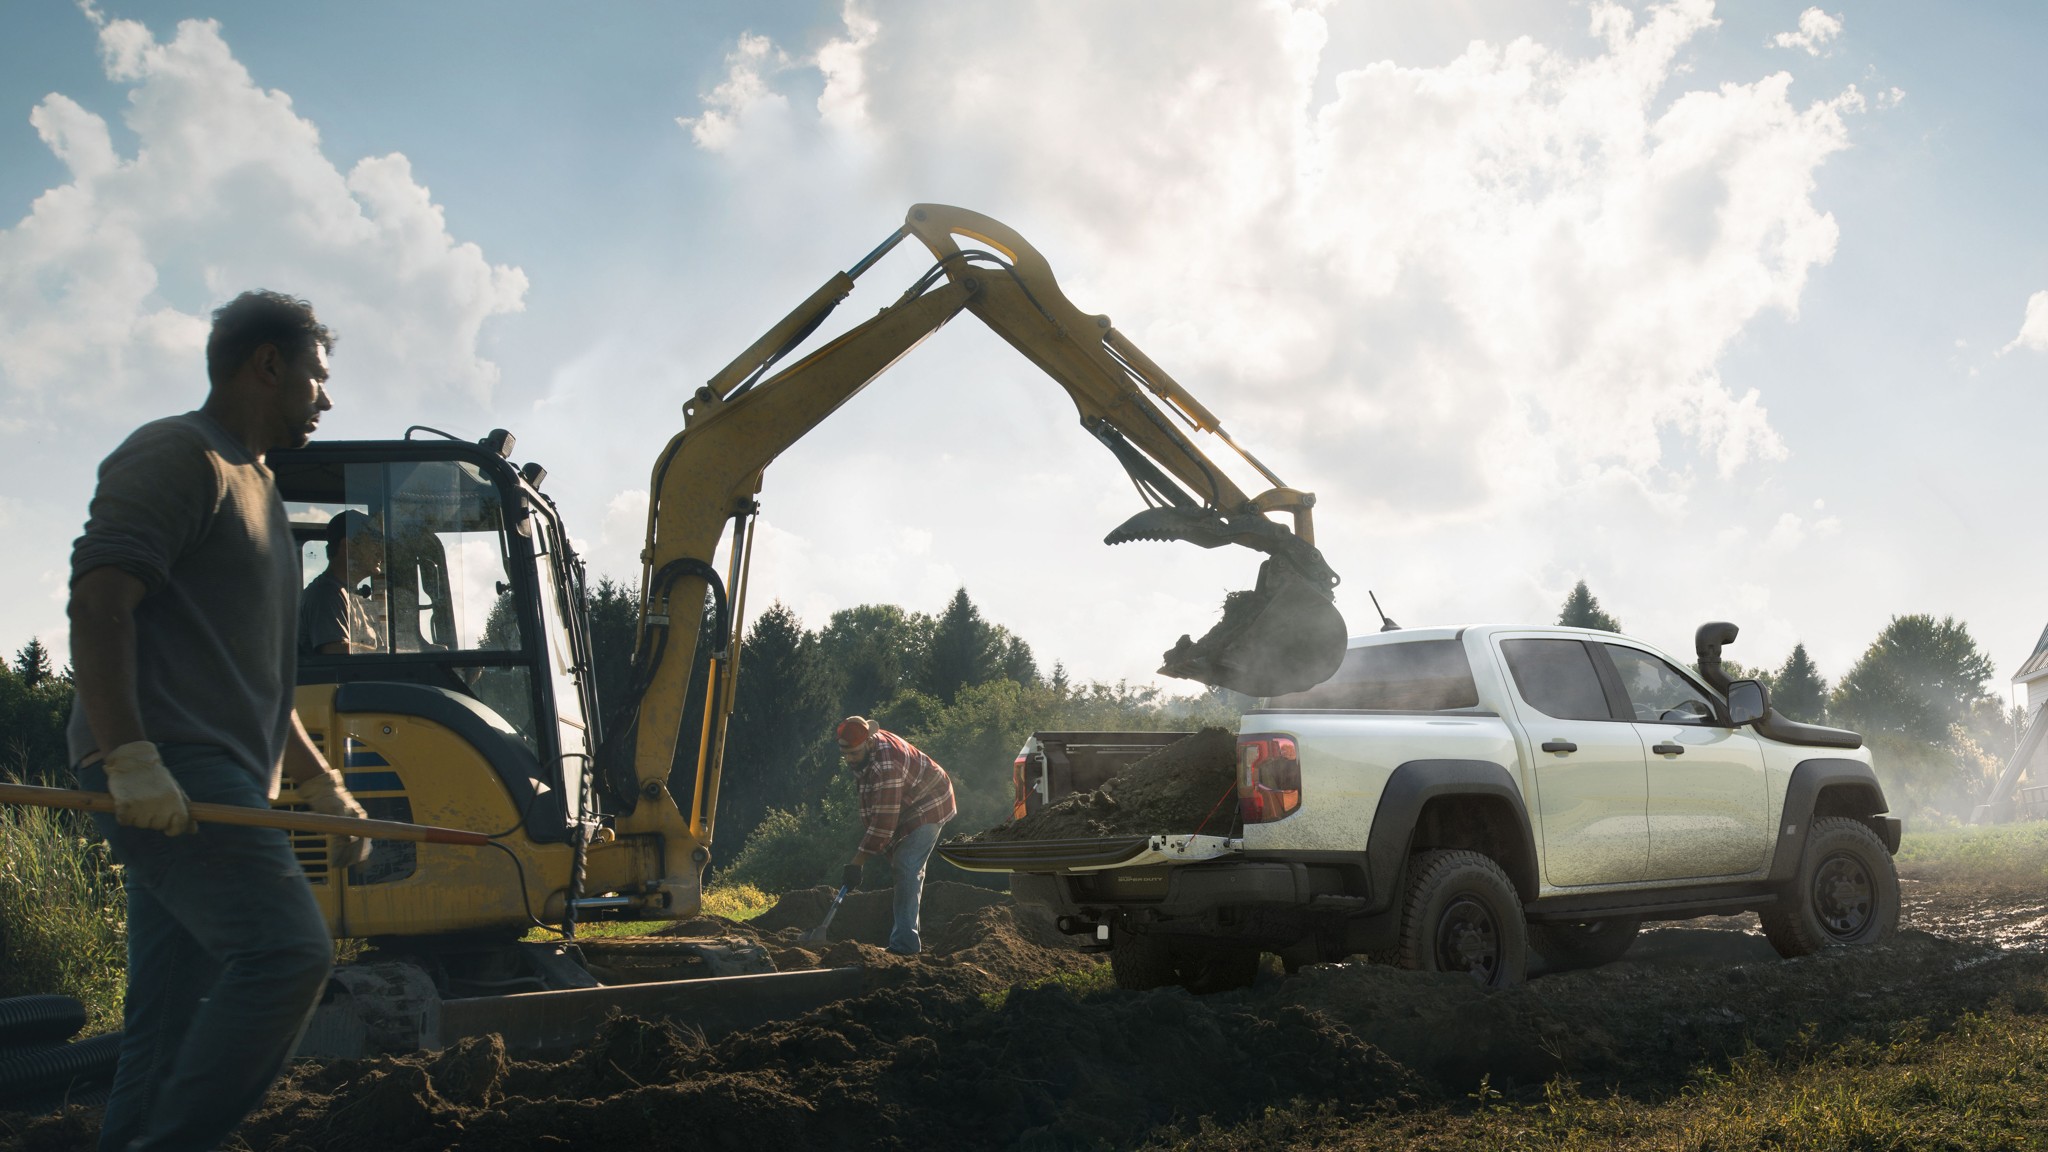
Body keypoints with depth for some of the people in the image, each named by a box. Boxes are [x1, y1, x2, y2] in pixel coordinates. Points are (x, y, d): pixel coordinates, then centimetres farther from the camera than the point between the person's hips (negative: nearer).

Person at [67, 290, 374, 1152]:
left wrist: (322, 785, 27)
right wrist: (129, 756, -25)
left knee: (174, 1016, 8)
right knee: (287, 949, -22)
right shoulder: (177, 455, -3)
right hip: (168, 771, -10)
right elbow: (98, 603, -16)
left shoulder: (250, 488, 28)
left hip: (209, 787, 10)